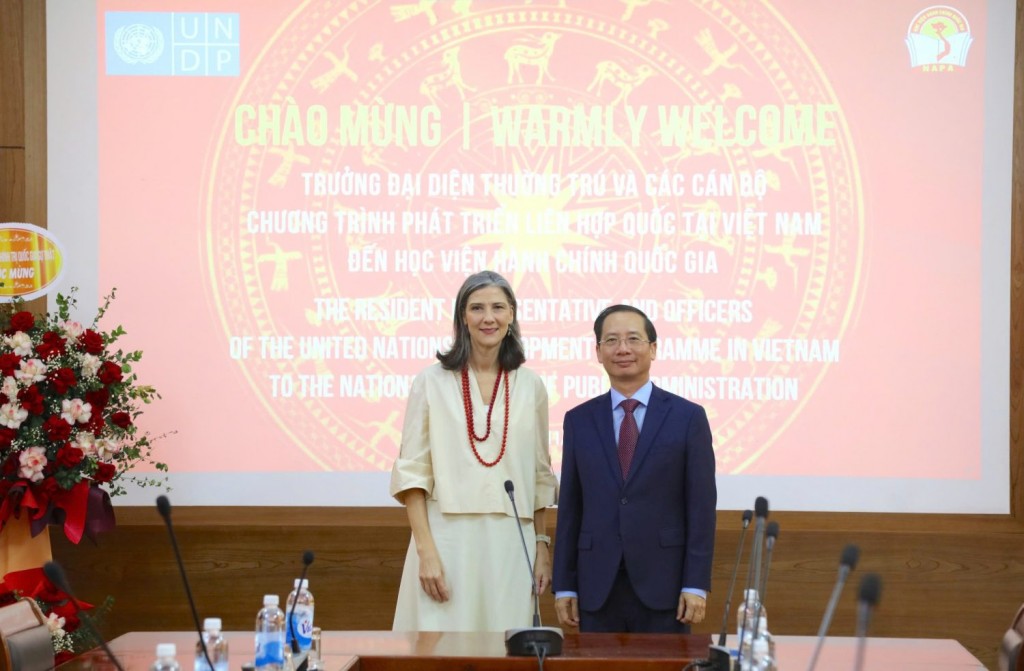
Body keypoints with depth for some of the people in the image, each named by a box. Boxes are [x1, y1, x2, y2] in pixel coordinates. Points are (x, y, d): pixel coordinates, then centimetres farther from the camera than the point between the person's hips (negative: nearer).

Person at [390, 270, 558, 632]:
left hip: (510, 545, 2)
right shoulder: (432, 382, 1)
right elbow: (412, 472, -2)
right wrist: (426, 551, -10)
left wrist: (542, 546, 10)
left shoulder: (530, 386, 9)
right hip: (447, 539, -2)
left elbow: (540, 474, 15)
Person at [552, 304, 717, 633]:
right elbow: (569, 508, 8)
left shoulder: (688, 417, 2)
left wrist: (696, 585, -7)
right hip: (597, 589, 2)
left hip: (662, 585, -2)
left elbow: (701, 506, -1)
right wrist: (564, 586, 4)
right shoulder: (578, 421, 9)